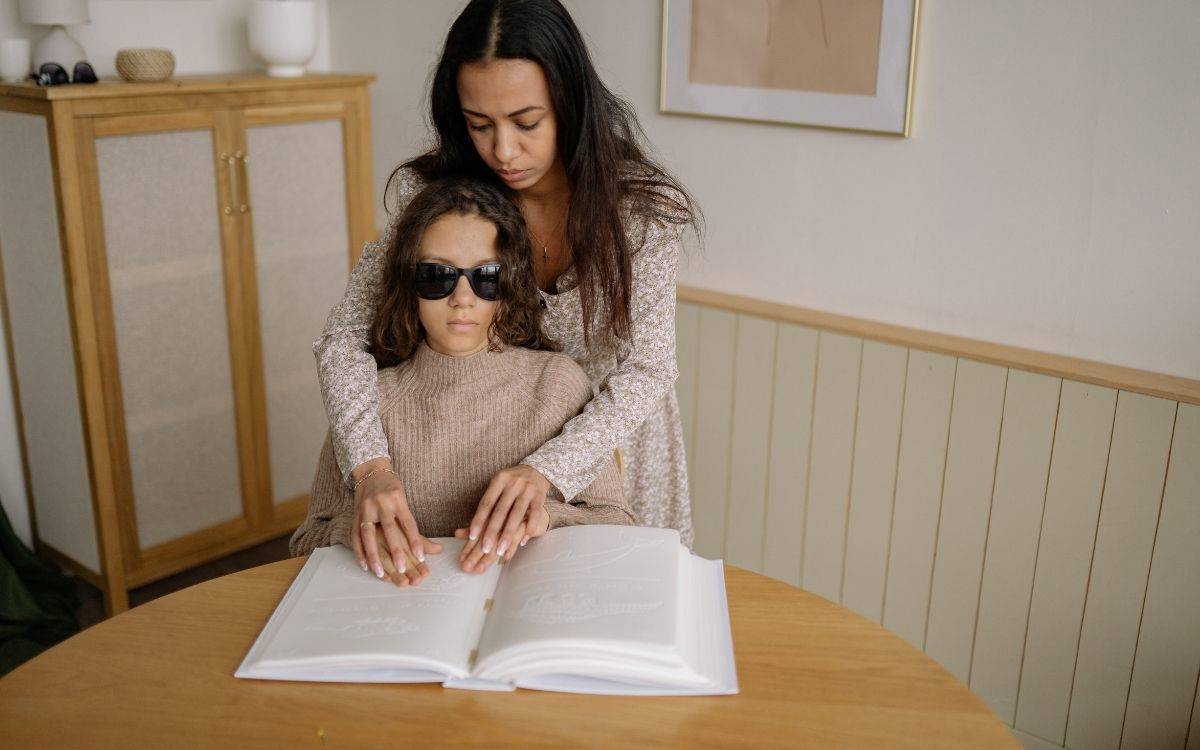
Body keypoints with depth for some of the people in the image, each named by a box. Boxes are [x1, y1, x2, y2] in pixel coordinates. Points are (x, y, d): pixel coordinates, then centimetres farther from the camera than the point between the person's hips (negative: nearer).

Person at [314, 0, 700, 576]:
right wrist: (369, 465, -40)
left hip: (611, 438, -1)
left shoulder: (643, 206, -24)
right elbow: (344, 334, -22)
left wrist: (548, 469, -44)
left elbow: (645, 370, -26)